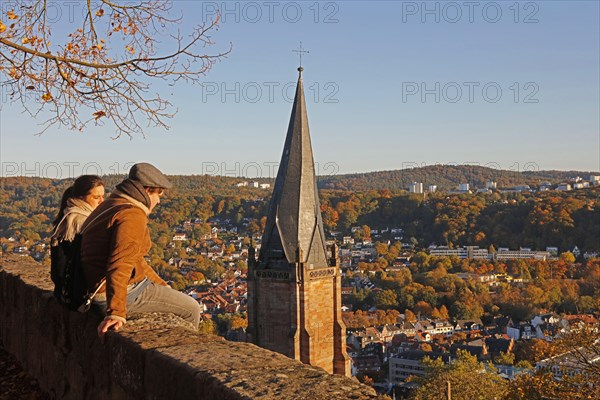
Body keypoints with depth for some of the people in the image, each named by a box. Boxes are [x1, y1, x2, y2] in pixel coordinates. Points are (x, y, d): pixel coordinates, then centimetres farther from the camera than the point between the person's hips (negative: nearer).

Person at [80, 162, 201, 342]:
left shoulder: (112, 206, 14)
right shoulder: (133, 215, -20)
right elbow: (120, 265, -33)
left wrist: (161, 285, 28)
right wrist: (116, 312, -39)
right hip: (126, 291, -11)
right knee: (190, 309, -1)